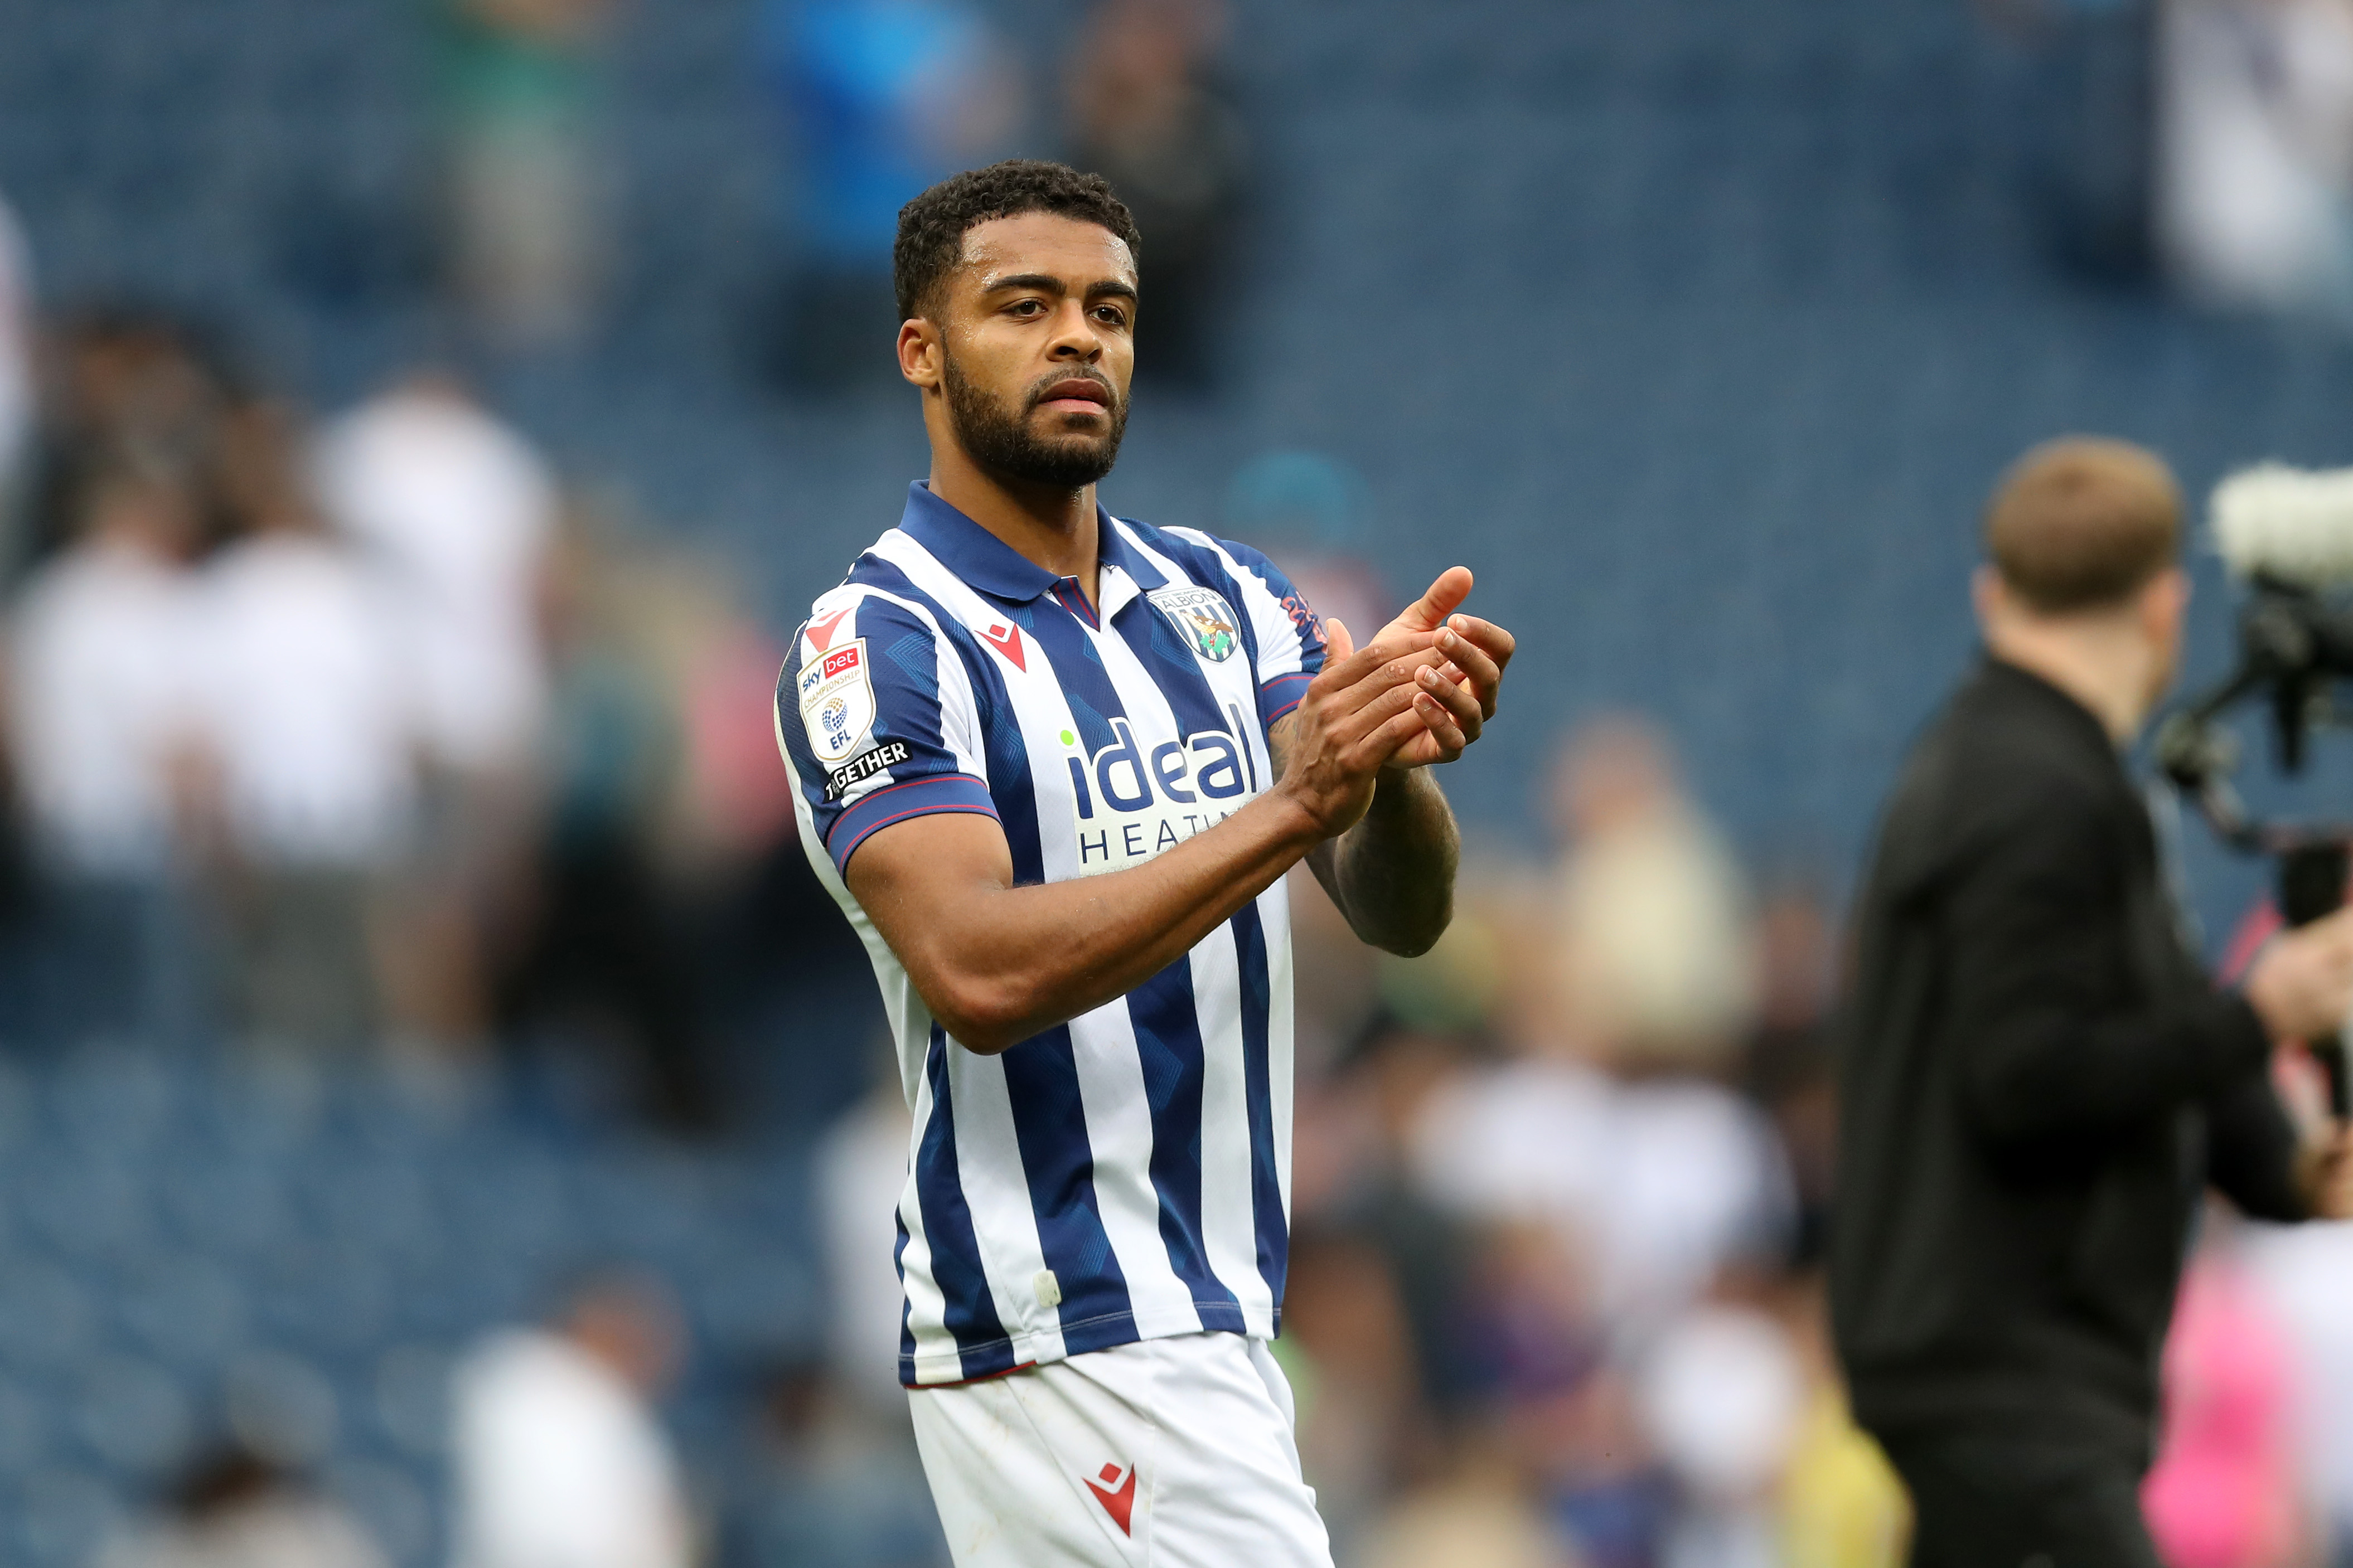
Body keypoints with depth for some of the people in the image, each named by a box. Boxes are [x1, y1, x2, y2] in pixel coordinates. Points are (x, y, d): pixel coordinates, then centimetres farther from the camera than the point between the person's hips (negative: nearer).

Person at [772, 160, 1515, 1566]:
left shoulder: (1222, 600, 12)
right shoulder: (875, 647, -8)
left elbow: (1402, 912, 1)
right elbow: (979, 972, -23)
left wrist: (1392, 761, -22)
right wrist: (1290, 806, -29)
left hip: (1220, 1328, 7)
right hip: (1067, 1339, -7)